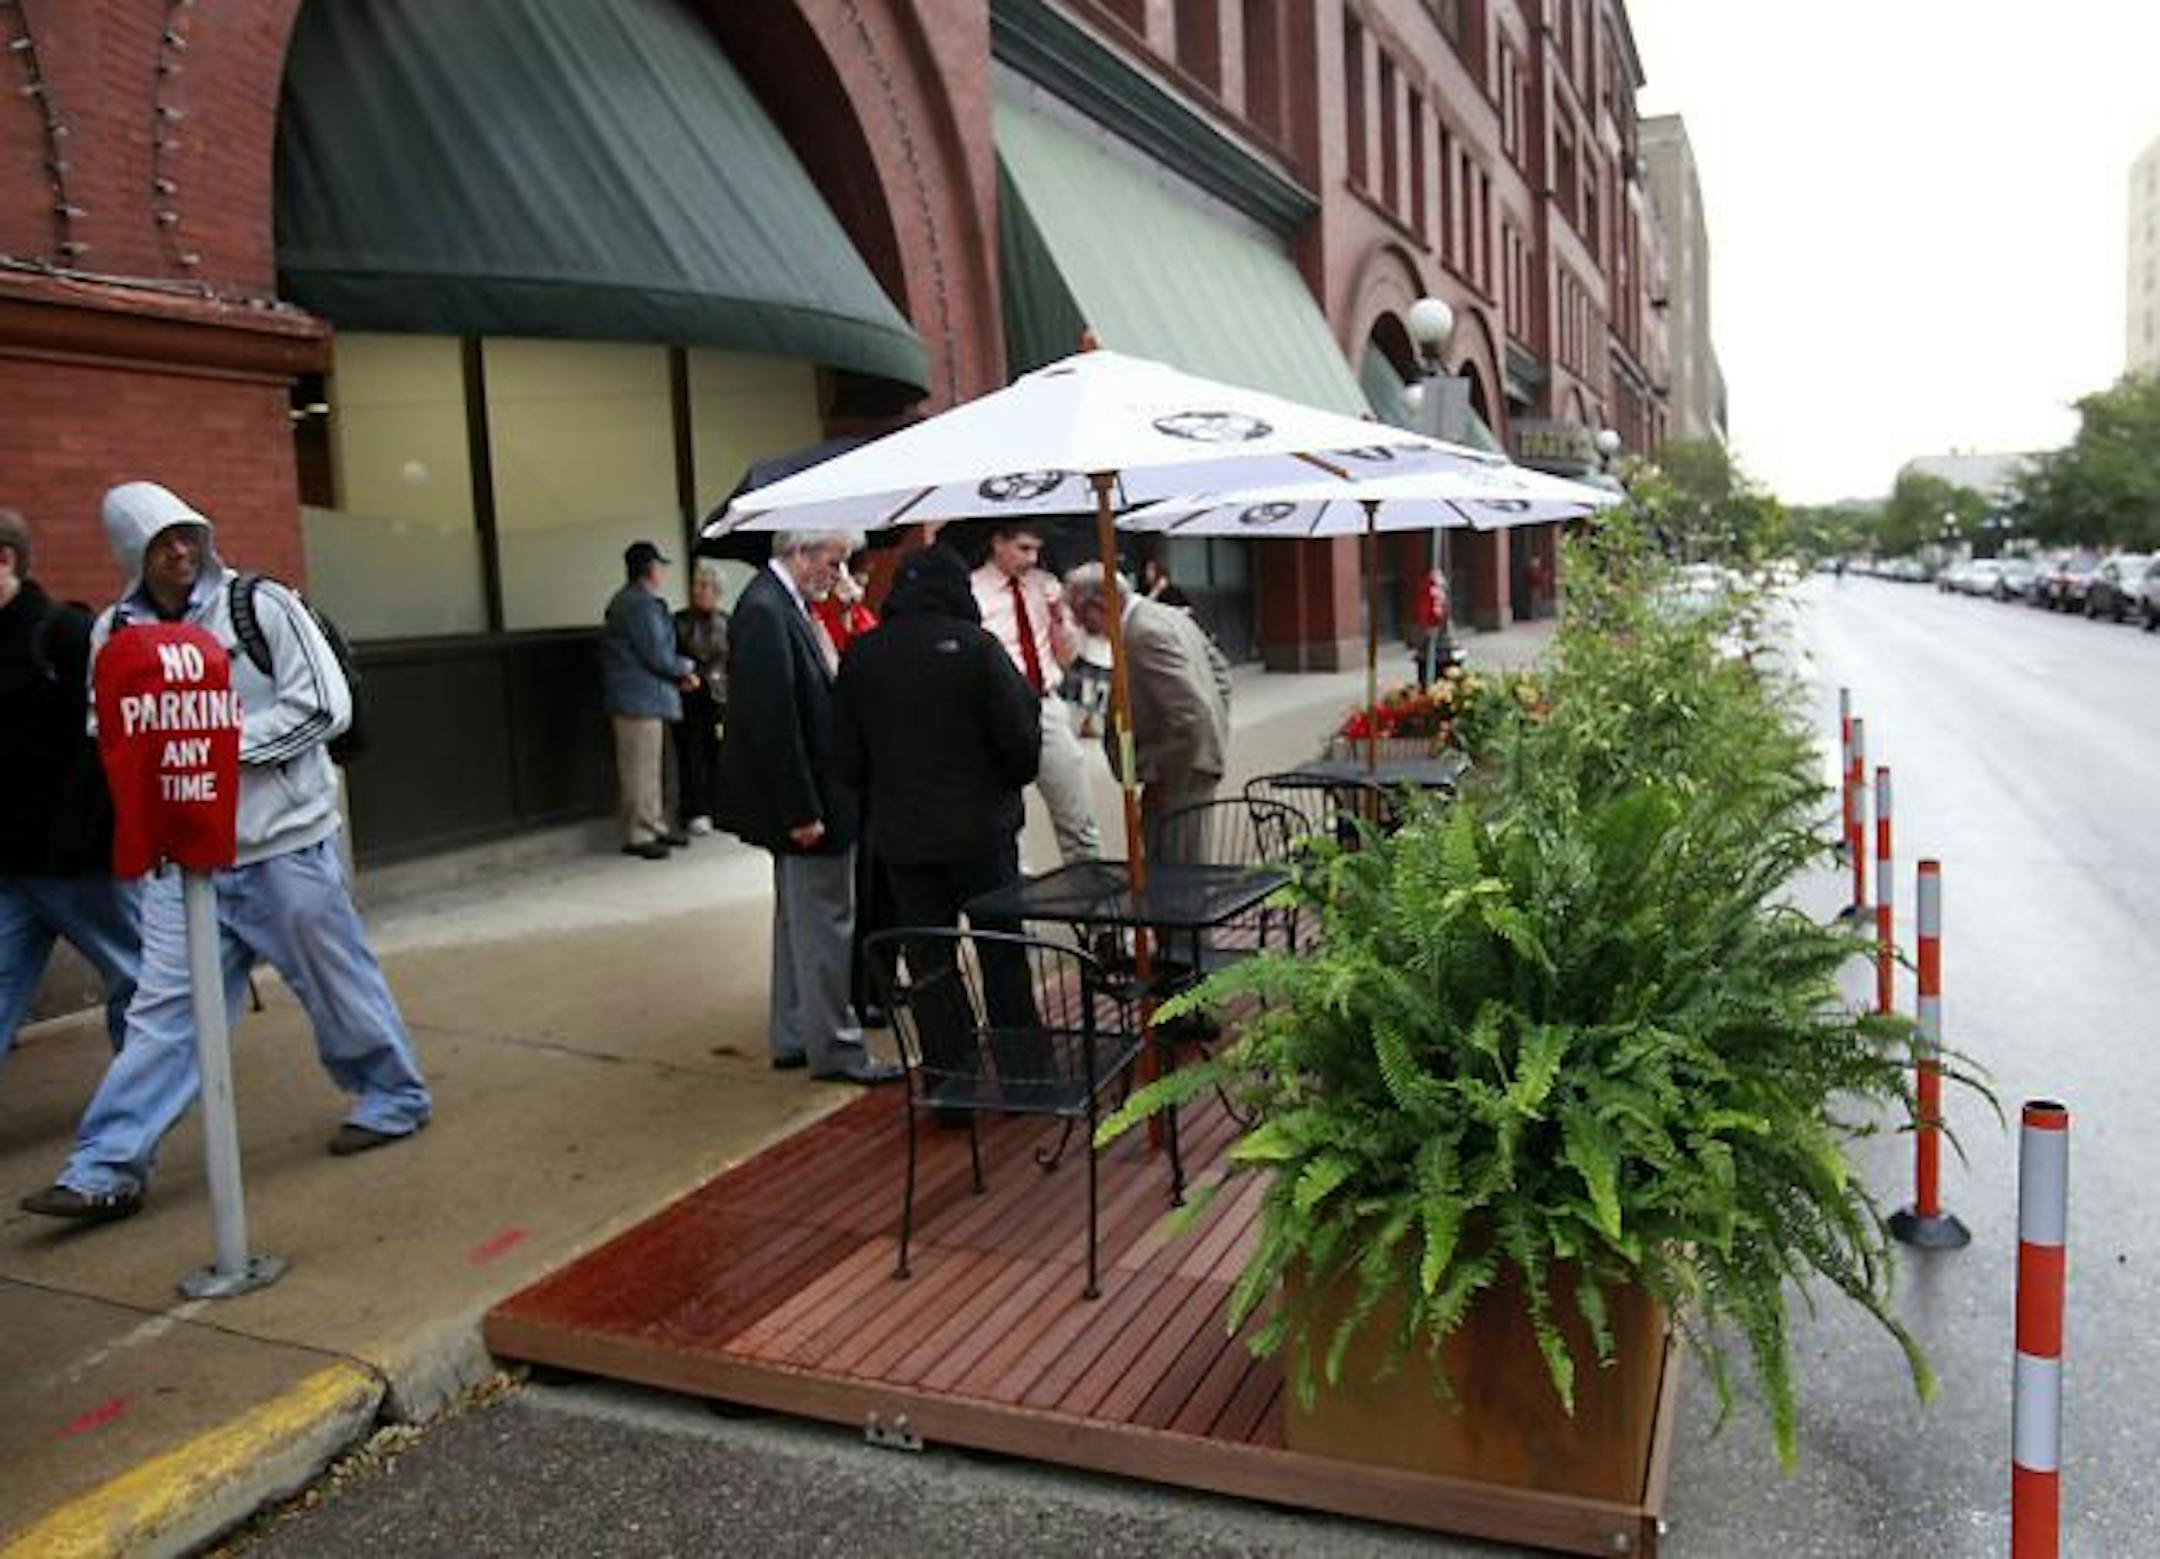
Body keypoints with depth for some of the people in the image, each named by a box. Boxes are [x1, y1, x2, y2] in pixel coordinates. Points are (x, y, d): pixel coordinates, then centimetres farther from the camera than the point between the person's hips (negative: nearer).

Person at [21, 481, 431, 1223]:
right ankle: (108, 1169, 10)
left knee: (339, 981, 9)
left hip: (285, 843, -3)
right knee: (162, 1008, 4)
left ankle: (394, 1100, 28)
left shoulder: (261, 604, -7)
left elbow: (325, 707, -11)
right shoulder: (115, 631, 4)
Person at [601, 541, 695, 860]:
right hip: (639, 701, -11)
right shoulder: (641, 605, -17)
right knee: (640, 768, -5)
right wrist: (686, 667, -2)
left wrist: (679, 675, 11)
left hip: (643, 699, 11)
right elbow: (657, 656, -20)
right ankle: (638, 835, 1)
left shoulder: (628, 601, 17)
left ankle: (655, 825, 24)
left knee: (649, 766, 16)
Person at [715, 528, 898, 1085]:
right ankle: (835, 1048, 11)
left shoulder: (786, 605, 10)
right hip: (806, 798, -11)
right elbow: (772, 720, -25)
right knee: (825, 923, -1)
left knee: (801, 919, 18)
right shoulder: (764, 611, -20)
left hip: (809, 796, 11)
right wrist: (802, 811, -23)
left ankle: (793, 1037, 30)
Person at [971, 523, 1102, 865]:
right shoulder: (973, 592, -5)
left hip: (1049, 707, 4)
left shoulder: (1045, 585, 10)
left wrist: (1059, 617, -4)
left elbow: (1067, 657, 12)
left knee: (1079, 822, 5)